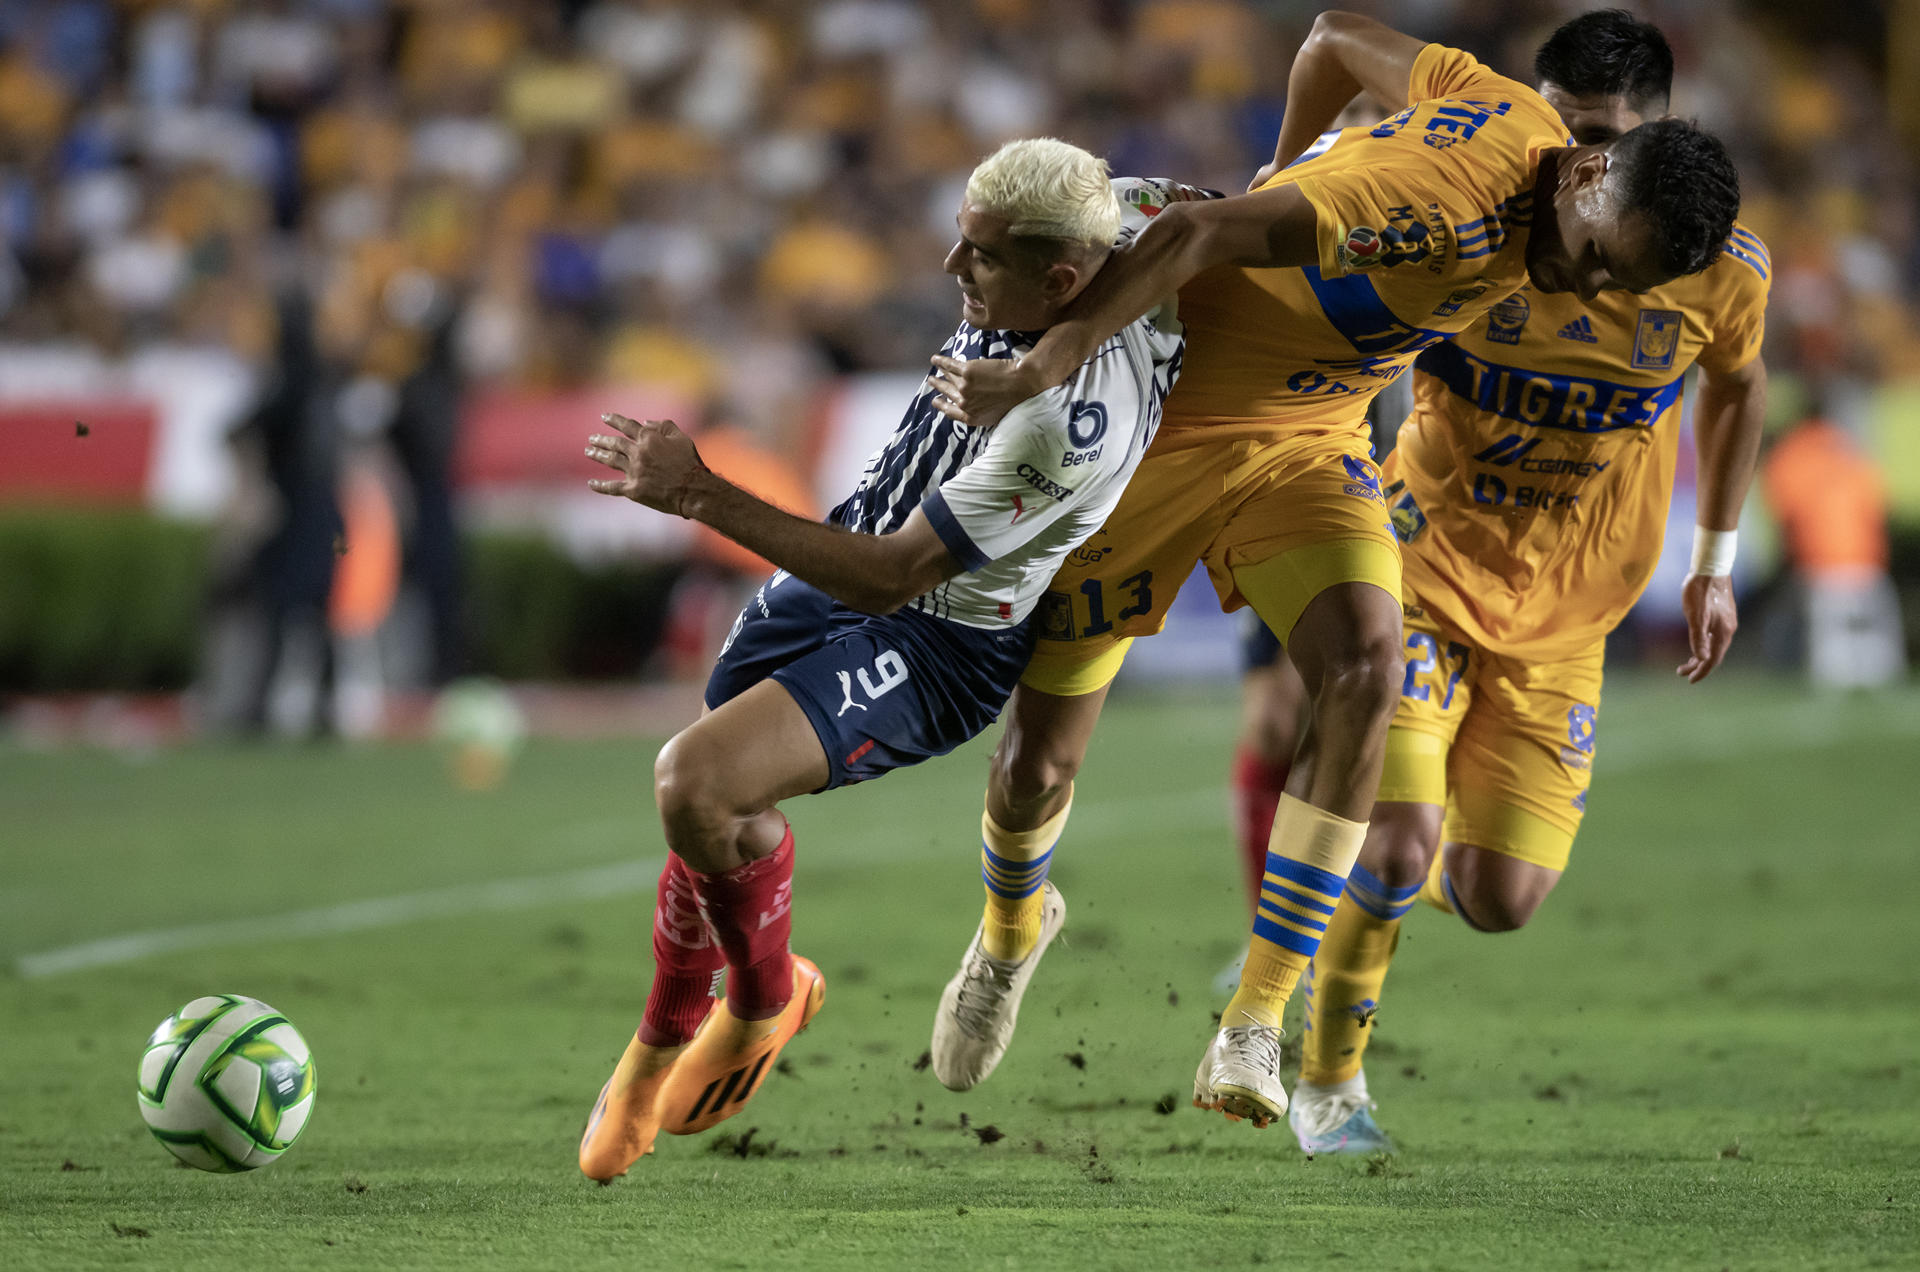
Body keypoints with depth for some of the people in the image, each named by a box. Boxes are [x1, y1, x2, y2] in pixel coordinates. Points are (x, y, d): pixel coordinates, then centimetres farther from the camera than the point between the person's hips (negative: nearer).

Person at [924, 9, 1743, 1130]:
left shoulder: (1522, 118, -8)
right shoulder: (1447, 202, -34)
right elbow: (1195, 236, -37)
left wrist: (1290, 172, 22)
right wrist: (1035, 373, -38)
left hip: (1306, 441, 6)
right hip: (1158, 422, -6)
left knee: (1367, 669, -23)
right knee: (1037, 768, 1)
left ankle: (1255, 1027, -17)